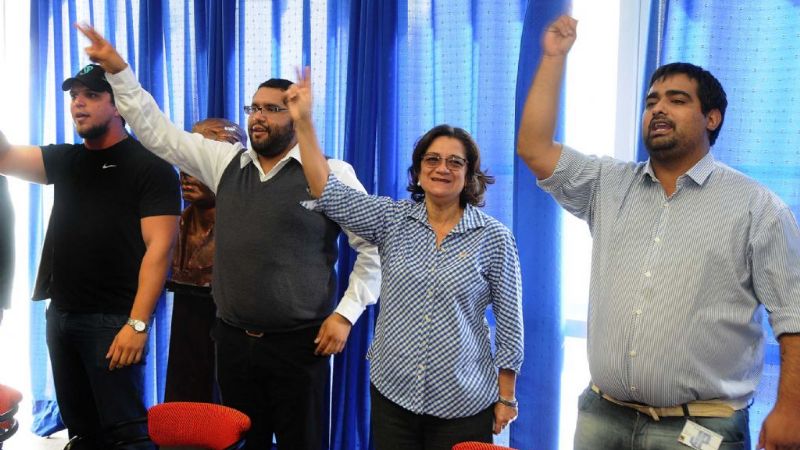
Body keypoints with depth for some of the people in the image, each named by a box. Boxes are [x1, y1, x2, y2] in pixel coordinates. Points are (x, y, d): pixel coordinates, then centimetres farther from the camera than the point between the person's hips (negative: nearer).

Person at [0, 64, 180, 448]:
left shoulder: (151, 168, -8)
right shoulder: (64, 160, 12)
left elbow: (159, 248, -14)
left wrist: (137, 323, -21)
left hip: (114, 320, -6)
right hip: (60, 315, 7)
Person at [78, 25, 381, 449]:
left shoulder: (331, 173, -8)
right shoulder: (225, 161, 7)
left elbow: (376, 245, -7)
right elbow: (158, 132, 11)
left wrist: (345, 313, -10)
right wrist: (117, 71, 4)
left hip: (299, 343, -4)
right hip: (233, 339, 5)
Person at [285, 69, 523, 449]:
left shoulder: (495, 238, -6)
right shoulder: (393, 219, 0)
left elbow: (509, 321, -3)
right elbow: (329, 193, -11)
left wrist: (506, 397, -2)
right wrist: (303, 122, -19)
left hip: (463, 405, -2)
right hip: (392, 392, 3)